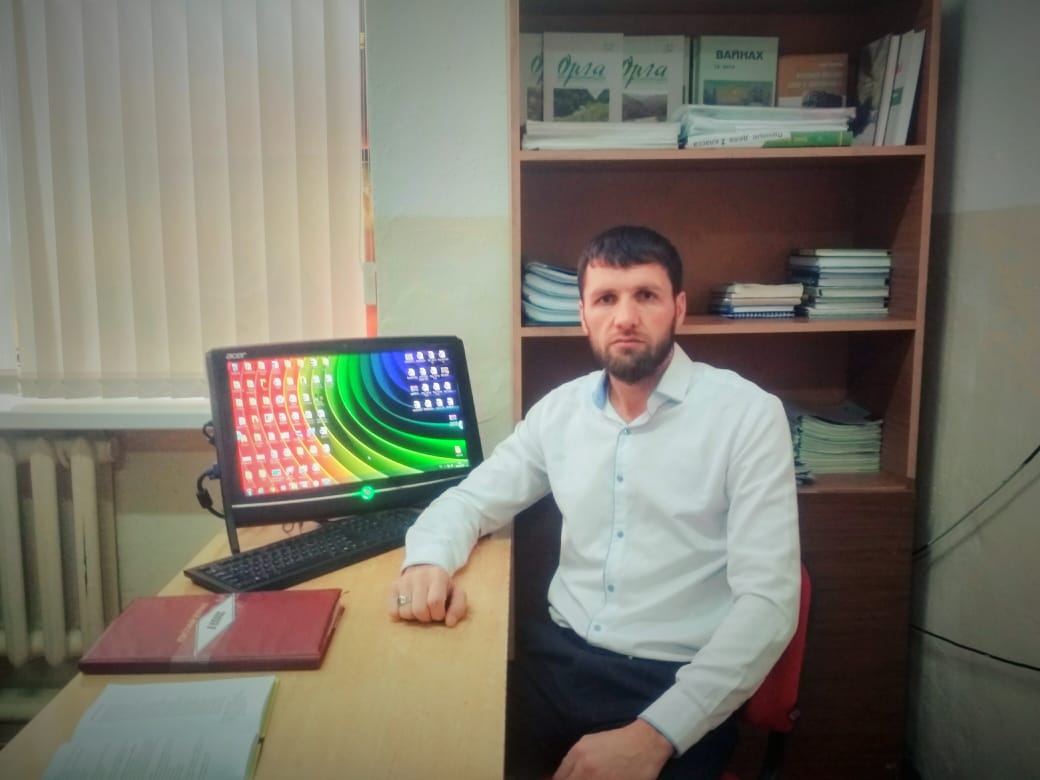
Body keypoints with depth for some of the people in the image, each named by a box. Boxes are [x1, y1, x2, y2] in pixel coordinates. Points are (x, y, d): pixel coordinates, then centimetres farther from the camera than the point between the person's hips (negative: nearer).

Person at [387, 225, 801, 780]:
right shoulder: (560, 409, 6)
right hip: (559, 659, 4)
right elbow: (471, 500, 14)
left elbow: (767, 601, -14)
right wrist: (428, 560, -10)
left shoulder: (748, 414, -9)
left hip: (678, 686, -3)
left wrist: (656, 732, -23)